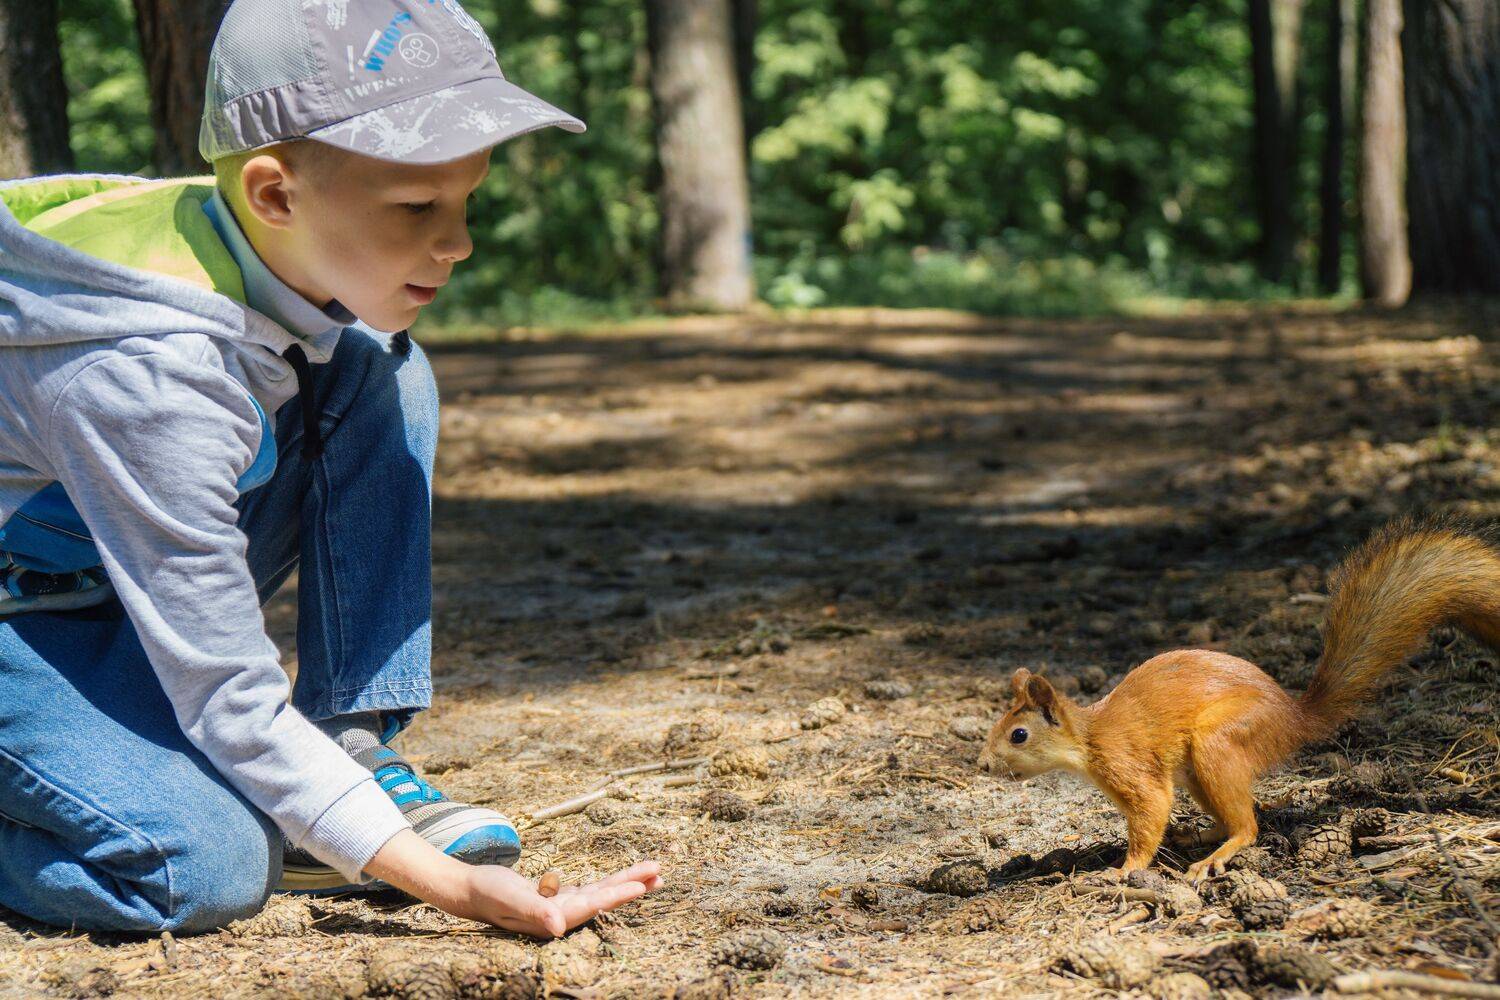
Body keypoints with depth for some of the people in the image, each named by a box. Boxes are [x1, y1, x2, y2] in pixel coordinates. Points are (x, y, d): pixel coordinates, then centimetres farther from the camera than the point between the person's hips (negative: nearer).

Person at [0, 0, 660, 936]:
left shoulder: (297, 262, -13)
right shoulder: (149, 369, -35)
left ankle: (355, 761, -7)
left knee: (384, 378, -11)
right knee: (210, 870, -33)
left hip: (140, 585, 8)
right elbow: (232, 702, -31)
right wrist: (444, 882, -36)